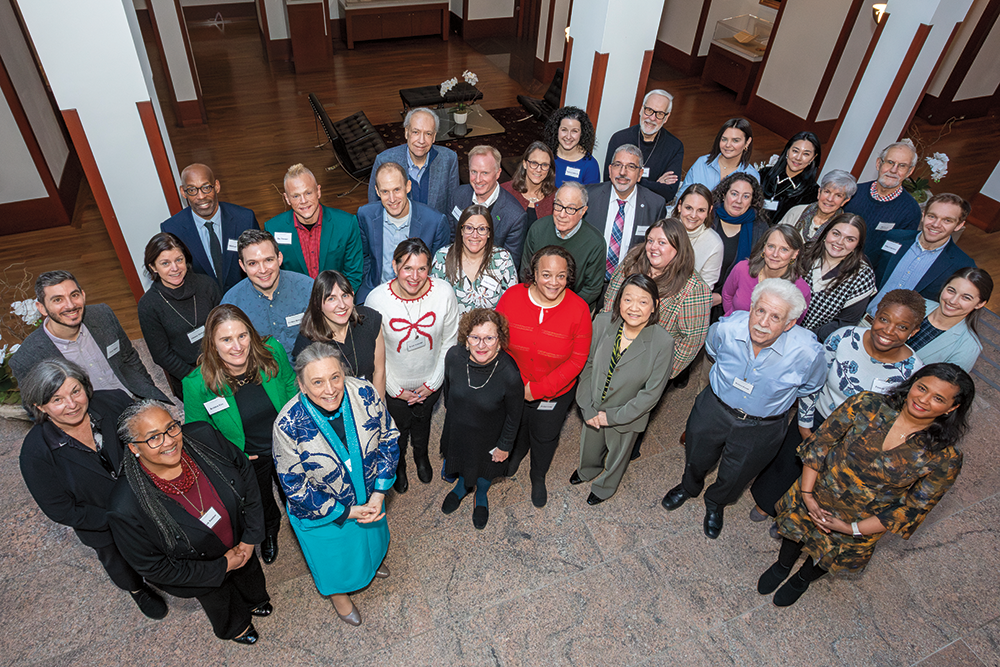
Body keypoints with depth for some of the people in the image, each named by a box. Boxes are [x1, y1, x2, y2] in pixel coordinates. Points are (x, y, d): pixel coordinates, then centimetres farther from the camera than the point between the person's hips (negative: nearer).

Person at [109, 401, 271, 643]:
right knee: (221, 605, 31)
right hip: (203, 569, -2)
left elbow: (246, 475, -14)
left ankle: (254, 601, 72)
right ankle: (235, 627, 68)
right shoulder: (126, 509, -38)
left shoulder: (203, 438, -31)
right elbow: (153, 566, -23)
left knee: (250, 572, 35)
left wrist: (250, 538, -12)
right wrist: (221, 567, -19)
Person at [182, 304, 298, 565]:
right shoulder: (198, 384, -28)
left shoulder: (273, 353, -25)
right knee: (260, 507, 30)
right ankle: (269, 533, 66)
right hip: (246, 460, 0)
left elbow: (291, 388, -6)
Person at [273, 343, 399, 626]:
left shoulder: (365, 393, -27)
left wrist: (379, 493, -15)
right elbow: (294, 485, -22)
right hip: (321, 512, -3)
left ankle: (372, 558, 70)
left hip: (368, 495, 3)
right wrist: (346, 512, -19)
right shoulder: (289, 425, -34)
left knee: (371, 534, 33)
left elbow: (388, 438, -11)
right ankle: (338, 592, 61)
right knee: (332, 554, 26)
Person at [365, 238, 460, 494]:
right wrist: (396, 389, -10)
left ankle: (421, 456, 65)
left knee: (423, 421, 30)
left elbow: (449, 341, -10)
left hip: (430, 382, 2)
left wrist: (433, 382, -8)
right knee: (398, 429, 25)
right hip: (394, 384, -1)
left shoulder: (444, 292, -24)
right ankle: (398, 464, 61)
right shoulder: (377, 299, -27)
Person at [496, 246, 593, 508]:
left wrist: (538, 389, -20)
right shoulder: (511, 297, -21)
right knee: (516, 427, 30)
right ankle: (517, 453, 67)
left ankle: (538, 476, 57)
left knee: (545, 436, 24)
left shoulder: (579, 309, -23)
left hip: (555, 392, -1)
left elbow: (577, 360, -17)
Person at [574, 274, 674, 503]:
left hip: (626, 416, -2)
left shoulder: (663, 342, -27)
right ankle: (587, 471, 66)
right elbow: (587, 365, -8)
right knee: (590, 445, 31)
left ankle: (604, 487, 60)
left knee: (617, 456, 27)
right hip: (593, 409, 2)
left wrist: (612, 416, -17)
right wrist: (587, 408, -11)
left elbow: (651, 392, -20)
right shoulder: (603, 323, -21)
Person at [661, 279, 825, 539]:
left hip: (760, 429, -1)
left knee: (733, 478, 23)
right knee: (696, 459, 26)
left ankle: (715, 503, 58)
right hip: (713, 409, 1)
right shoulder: (727, 327, -27)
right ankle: (689, 487, 62)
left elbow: (810, 388, -5)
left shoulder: (807, 352, -31)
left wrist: (780, 398, 6)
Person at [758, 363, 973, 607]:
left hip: (861, 523, 0)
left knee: (826, 559, 25)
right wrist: (806, 494, -16)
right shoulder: (867, 405, -23)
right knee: (794, 524, 26)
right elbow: (820, 442, -14)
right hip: (815, 497, 1)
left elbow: (914, 509, -14)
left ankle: (803, 579, 61)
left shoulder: (944, 459, -23)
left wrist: (852, 529, -15)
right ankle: (783, 565, 61)